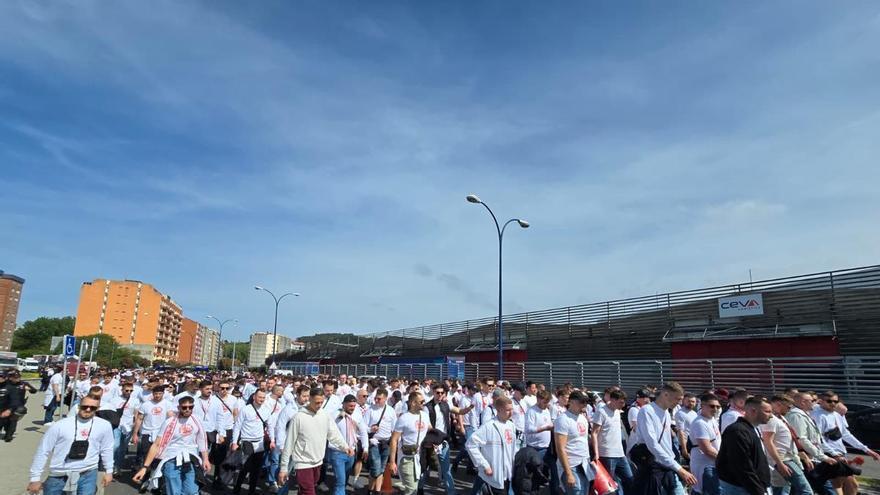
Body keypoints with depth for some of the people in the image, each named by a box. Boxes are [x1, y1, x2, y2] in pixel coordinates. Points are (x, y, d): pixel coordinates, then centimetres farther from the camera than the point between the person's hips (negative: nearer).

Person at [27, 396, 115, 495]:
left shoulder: (104, 426, -6)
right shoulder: (60, 425, -10)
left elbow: (106, 449, 8)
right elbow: (43, 451, -2)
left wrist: (109, 471, 13)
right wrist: (35, 478, 0)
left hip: (88, 474, 0)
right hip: (58, 476, 0)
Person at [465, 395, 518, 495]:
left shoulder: (511, 425, 4)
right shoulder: (488, 426, -18)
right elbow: (471, 444, -20)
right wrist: (484, 465, -18)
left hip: (508, 474, 7)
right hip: (494, 475, -7)